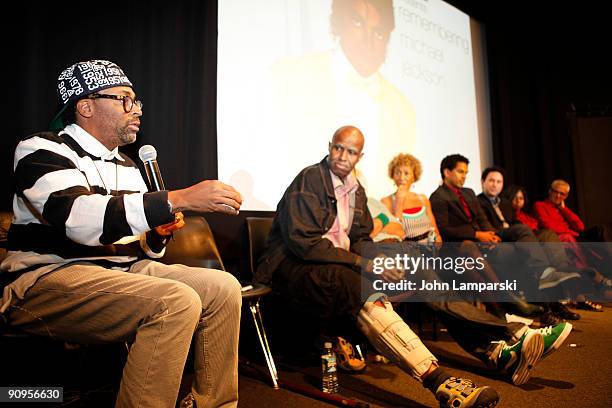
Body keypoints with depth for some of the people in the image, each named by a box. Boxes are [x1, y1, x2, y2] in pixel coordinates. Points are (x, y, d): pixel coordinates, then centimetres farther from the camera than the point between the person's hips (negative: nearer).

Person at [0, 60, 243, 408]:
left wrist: (158, 234, -3)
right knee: (176, 301, -30)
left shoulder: (127, 165, 16)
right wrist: (178, 199, -33)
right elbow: (79, 218, -28)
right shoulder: (42, 151, -6)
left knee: (223, 287, -9)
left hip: (123, 273, 7)